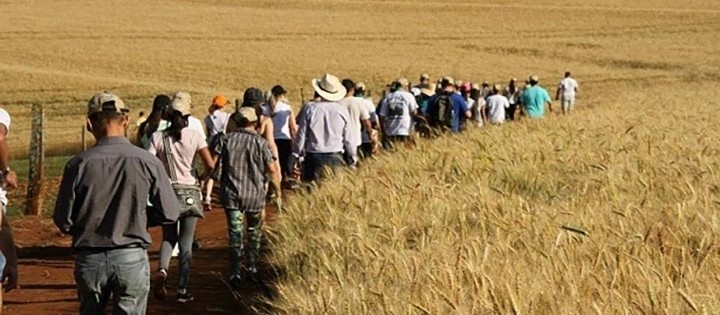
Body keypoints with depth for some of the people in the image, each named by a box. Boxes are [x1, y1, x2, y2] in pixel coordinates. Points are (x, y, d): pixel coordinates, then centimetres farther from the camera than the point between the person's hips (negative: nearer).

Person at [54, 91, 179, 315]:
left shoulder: (78, 164, -9)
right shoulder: (148, 162, -8)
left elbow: (63, 221, -5)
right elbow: (169, 214, -4)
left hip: (89, 260, 1)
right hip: (132, 258, -1)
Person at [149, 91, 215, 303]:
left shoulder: (158, 137, -3)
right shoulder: (194, 136, -5)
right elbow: (210, 165, -9)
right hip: (189, 192, -1)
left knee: (168, 238, 16)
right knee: (186, 242, 6)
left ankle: (162, 269, -14)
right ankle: (182, 290, 5)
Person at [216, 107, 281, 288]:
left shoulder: (227, 139, 0)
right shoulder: (260, 142, -6)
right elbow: (272, 170, -7)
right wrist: (278, 192, 5)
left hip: (231, 194, 1)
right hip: (255, 195, -1)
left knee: (235, 234, 2)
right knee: (255, 232, 17)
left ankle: (235, 273, -7)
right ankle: (253, 269, 21)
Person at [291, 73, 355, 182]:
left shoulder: (309, 108, -4)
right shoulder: (342, 111, 0)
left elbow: (301, 135, 0)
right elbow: (348, 138, 7)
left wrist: (294, 156, 10)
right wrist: (353, 157, 21)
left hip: (314, 157, -1)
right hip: (336, 158, 1)